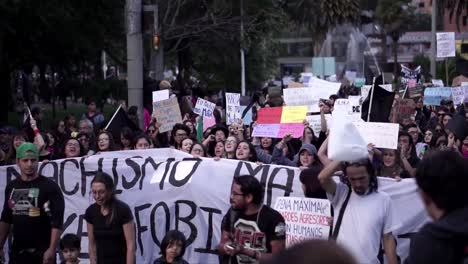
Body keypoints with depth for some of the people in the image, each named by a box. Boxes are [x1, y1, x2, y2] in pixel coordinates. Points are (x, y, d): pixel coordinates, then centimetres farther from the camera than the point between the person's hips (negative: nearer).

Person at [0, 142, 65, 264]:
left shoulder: (50, 187, -7)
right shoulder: (11, 187, 11)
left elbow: (57, 222, -13)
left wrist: (52, 249, -20)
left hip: (41, 252, -6)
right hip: (17, 251, 6)